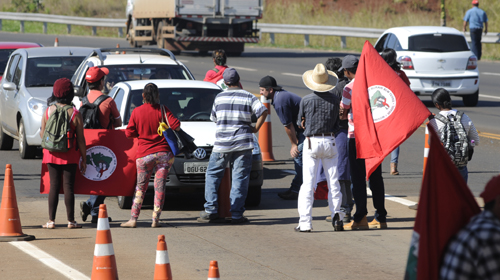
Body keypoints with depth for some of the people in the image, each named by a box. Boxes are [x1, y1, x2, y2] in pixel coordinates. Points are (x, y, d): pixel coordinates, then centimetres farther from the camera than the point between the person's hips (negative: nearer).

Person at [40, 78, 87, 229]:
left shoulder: (48, 111, -2)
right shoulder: (75, 114, -9)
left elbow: (42, 134, 5)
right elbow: (80, 139, -7)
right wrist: (84, 159, 2)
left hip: (52, 154, 2)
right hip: (70, 156, -2)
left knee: (54, 185, 7)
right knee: (68, 186, 2)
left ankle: (51, 220, 6)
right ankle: (70, 221, 4)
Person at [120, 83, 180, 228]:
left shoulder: (137, 111, -1)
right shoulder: (162, 110, -3)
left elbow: (129, 133, 0)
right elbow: (176, 125, -9)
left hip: (144, 155, 0)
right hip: (163, 153, 0)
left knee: (141, 187, 9)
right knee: (160, 187, 3)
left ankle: (133, 219, 4)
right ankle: (155, 219, 1)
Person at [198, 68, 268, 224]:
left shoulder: (219, 98, 6)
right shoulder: (248, 97, -1)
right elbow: (263, 111, -12)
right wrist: (255, 129, 0)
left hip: (222, 144, 1)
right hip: (243, 143, -1)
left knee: (213, 175, 13)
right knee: (240, 178, 1)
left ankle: (210, 210, 4)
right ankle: (236, 214, -3)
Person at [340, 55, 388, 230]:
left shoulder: (349, 88, -12)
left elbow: (342, 114, -6)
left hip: (357, 136, -6)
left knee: (358, 178, 0)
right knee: (375, 177, 11)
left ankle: (360, 218, -2)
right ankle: (380, 217, 12)